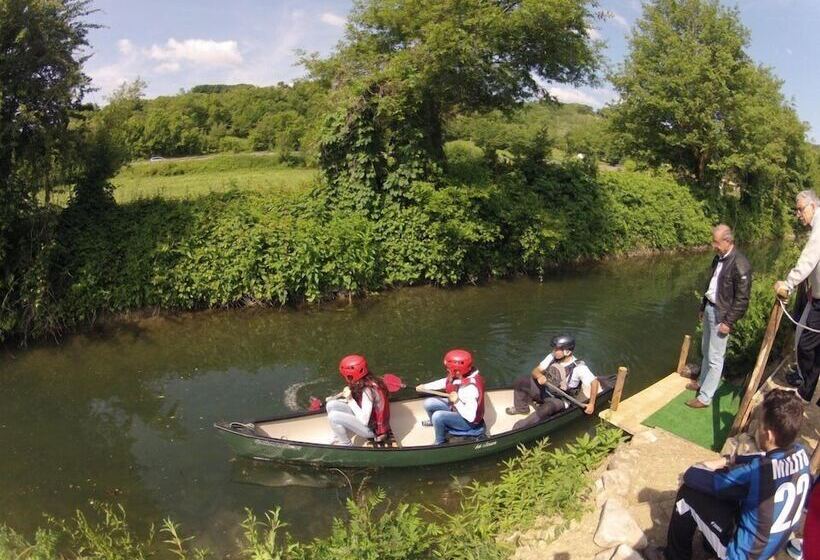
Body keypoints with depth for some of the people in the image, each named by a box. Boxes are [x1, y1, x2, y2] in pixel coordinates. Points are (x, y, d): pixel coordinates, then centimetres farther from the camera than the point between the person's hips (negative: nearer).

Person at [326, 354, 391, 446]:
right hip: (365, 418, 9)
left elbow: (364, 421, -29)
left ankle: (346, 446, 0)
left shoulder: (368, 390, -29)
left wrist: (350, 400, -24)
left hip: (373, 429, -9)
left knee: (333, 416, -22)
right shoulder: (367, 381, -3)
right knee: (332, 405, 0)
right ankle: (338, 441, 8)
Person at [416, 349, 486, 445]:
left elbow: (470, 417, -36)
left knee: (438, 416, -28)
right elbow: (445, 382, 6)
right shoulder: (461, 375, -14)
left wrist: (457, 402, -39)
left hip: (468, 422, -8)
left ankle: (440, 443, -1)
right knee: (428, 403, 4)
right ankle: (434, 422, 38)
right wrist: (425, 387, 2)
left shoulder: (470, 388, -38)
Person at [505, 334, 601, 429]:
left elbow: (594, 382, -21)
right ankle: (522, 408, 14)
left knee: (547, 408, -39)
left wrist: (591, 404, -27)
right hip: (544, 390, 6)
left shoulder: (579, 367, -22)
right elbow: (535, 371, -7)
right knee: (519, 382, -4)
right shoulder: (552, 357, -9)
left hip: (560, 400, -6)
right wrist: (539, 376, -31)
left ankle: (519, 428, -33)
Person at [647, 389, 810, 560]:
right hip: (775, 544, 7)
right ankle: (710, 542, 38)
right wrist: (729, 461, 3)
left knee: (688, 494, -3)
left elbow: (691, 475, -23)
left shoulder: (756, 472, -35)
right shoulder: (801, 454, -14)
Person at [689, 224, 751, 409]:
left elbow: (742, 299, -19)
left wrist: (728, 322, -18)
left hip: (721, 314, -8)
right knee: (706, 351, 22)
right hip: (709, 309, 8)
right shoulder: (719, 258, 6)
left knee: (715, 358, 0)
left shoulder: (740, 264, -20)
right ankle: (702, 381, 39)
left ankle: (705, 397, 7)